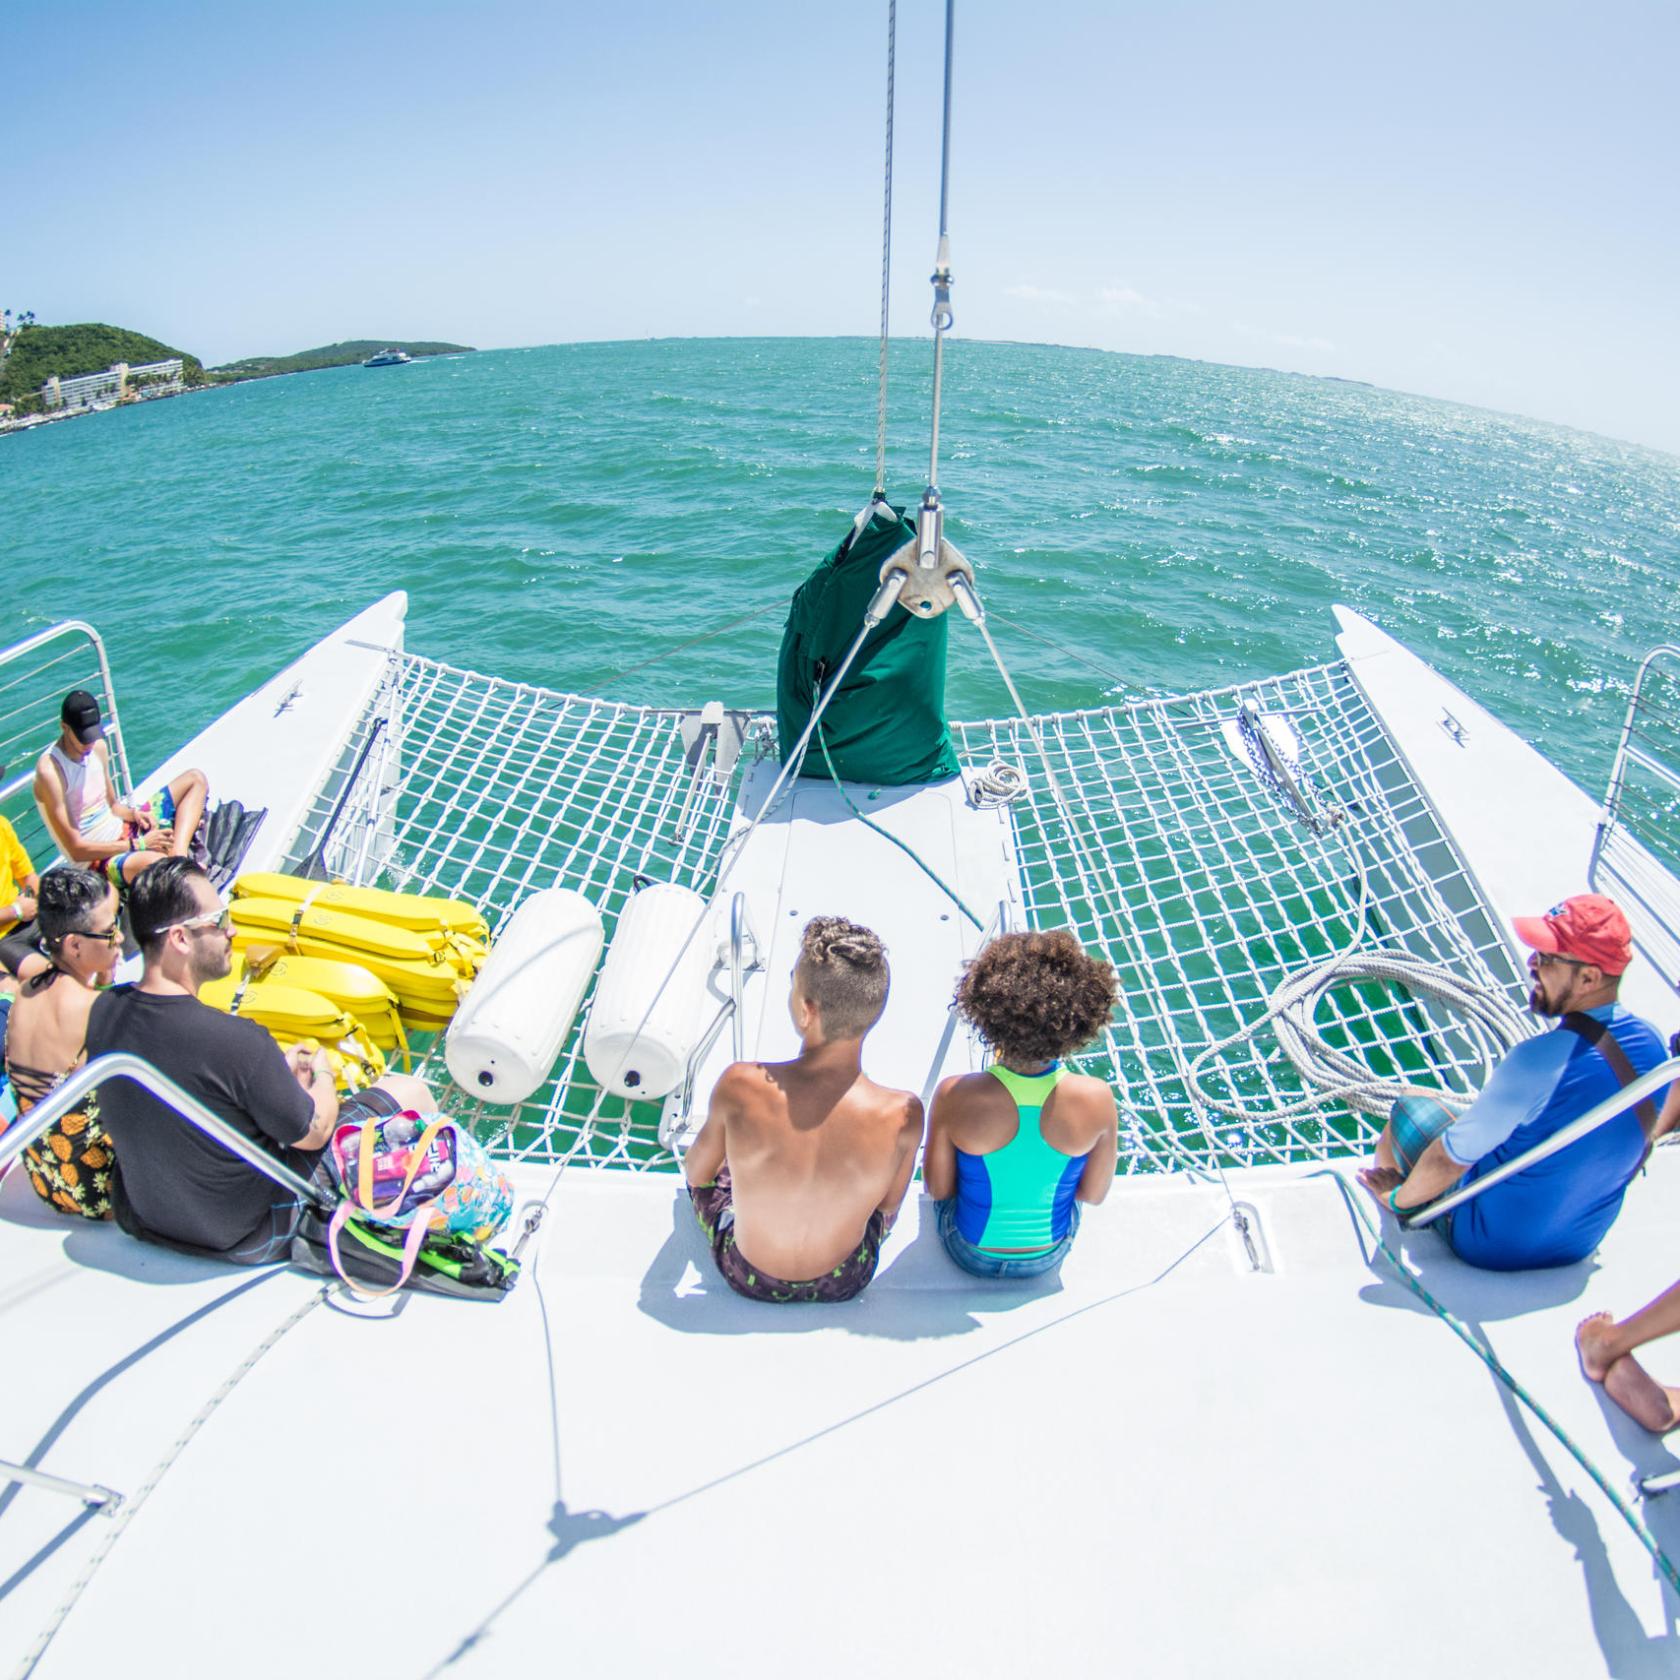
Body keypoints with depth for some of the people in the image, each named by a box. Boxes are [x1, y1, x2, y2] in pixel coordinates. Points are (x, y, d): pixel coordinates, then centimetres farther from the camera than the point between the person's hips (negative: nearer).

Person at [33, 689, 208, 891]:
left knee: (195, 779, 4)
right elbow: (76, 849, -19)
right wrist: (137, 844, -19)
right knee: (156, 862, -45)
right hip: (98, 860, -9)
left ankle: (178, 856, -19)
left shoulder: (98, 748, 6)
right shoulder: (50, 770, -18)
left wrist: (134, 813, -3)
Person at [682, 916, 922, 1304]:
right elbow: (889, 1206, -9)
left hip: (746, 1278, 0)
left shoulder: (739, 1086, -32)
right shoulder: (903, 1115, -31)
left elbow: (696, 1172, -10)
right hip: (844, 1285, 0)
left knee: (705, 1165, 29)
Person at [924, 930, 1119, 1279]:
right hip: (1049, 1256, 1)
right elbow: (1093, 1194, -11)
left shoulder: (954, 1096, -33)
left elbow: (938, 1189, -15)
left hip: (971, 1253, -1)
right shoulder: (1098, 1099, -29)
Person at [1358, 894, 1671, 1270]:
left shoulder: (1539, 1060, -34)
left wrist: (1398, 1196, -7)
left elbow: (1447, 1162, -27)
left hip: (1495, 1247, -7)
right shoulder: (1652, 1041, -10)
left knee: (1410, 1109, 6)